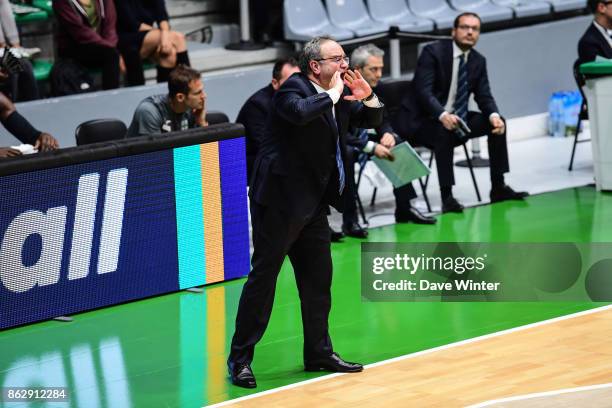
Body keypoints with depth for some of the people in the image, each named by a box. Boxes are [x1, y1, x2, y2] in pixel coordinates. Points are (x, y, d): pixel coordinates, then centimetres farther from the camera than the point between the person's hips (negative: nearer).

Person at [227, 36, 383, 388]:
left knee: (319, 277, 13)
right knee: (264, 276, -5)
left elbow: (372, 121, 20)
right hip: (279, 200, -8)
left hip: (312, 202, 8)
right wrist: (333, 94, -22)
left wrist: (368, 97, -1)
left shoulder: (341, 96, 11)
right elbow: (300, 112, -37)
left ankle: (319, 352, 24)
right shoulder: (294, 89, -14)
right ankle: (240, 358, 0)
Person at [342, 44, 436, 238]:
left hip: (360, 136, 8)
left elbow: (382, 121, 8)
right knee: (346, 154, -37)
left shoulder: (374, 87, -2)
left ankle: (404, 208, 4)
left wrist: (388, 134, -16)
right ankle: (349, 220, -32)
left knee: (398, 144, -5)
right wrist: (371, 147, -34)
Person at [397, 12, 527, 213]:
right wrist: (443, 116, -41)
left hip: (455, 118, 7)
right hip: (422, 119, -7)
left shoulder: (478, 61, 5)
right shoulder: (433, 52, -15)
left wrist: (494, 116, -22)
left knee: (497, 124, -8)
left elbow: (484, 96, 2)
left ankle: (498, 187, -1)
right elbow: (424, 91, -24)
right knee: (444, 132, -37)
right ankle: (446, 197, -33)